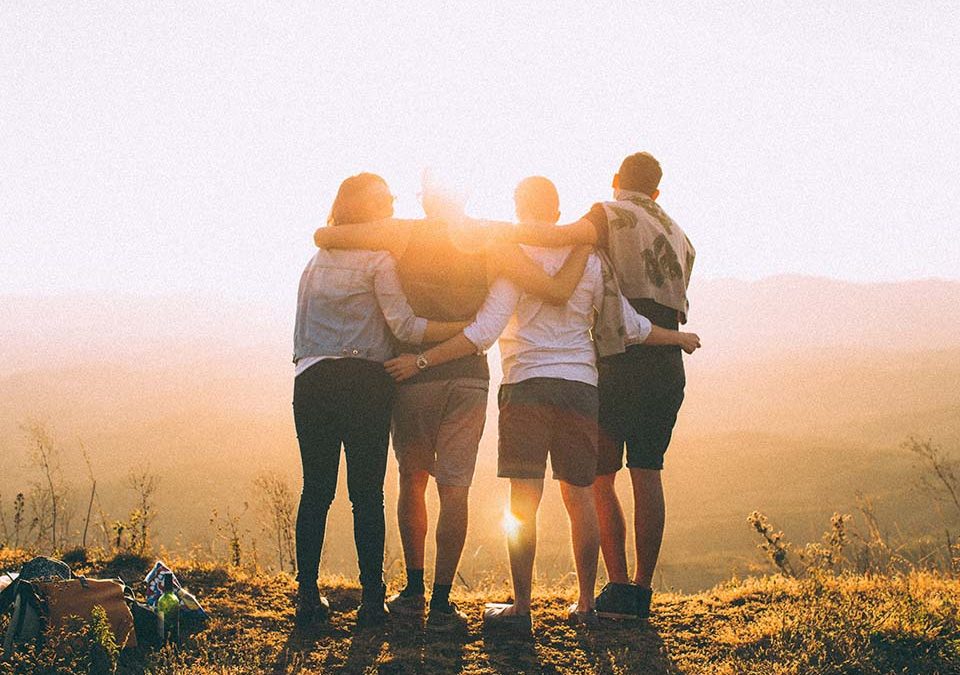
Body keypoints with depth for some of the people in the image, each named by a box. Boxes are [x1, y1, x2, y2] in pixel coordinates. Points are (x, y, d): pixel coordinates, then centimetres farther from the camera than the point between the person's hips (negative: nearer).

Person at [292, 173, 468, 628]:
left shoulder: (317, 258, 18)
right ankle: (371, 599, 2)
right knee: (367, 492, 0)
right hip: (364, 381, -5)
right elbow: (404, 325, -9)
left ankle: (307, 595, 8)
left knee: (316, 490, 7)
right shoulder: (378, 260, -2)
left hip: (312, 381, 5)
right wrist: (470, 328, -8)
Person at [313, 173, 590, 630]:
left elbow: (322, 237, -6)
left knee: (412, 479, 16)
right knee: (455, 486, 1)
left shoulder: (403, 235, -3)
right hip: (469, 376, 0)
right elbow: (557, 291, -6)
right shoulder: (489, 242, 0)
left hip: (413, 375, 0)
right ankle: (441, 604, -1)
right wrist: (584, 244, 9)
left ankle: (414, 591, 18)